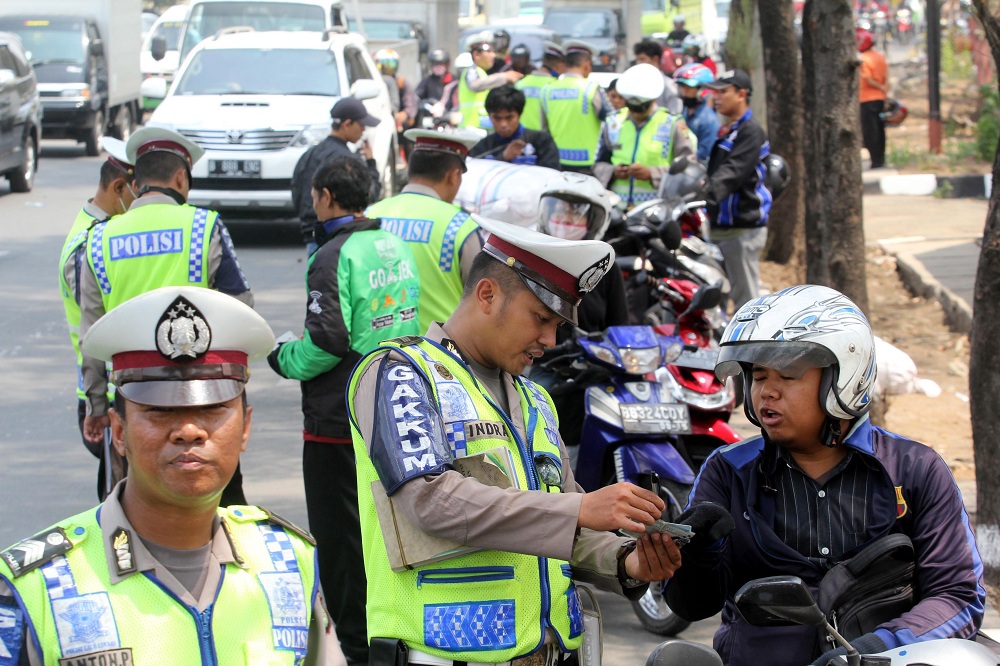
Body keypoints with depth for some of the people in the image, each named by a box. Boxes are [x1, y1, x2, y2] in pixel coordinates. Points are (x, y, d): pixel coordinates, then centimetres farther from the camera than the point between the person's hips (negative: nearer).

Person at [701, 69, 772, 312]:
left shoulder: (750, 132, -11)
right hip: (719, 228, 9)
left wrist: (706, 194, -38)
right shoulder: (724, 132, 19)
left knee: (745, 298, -7)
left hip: (743, 229, -9)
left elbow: (732, 173, -25)